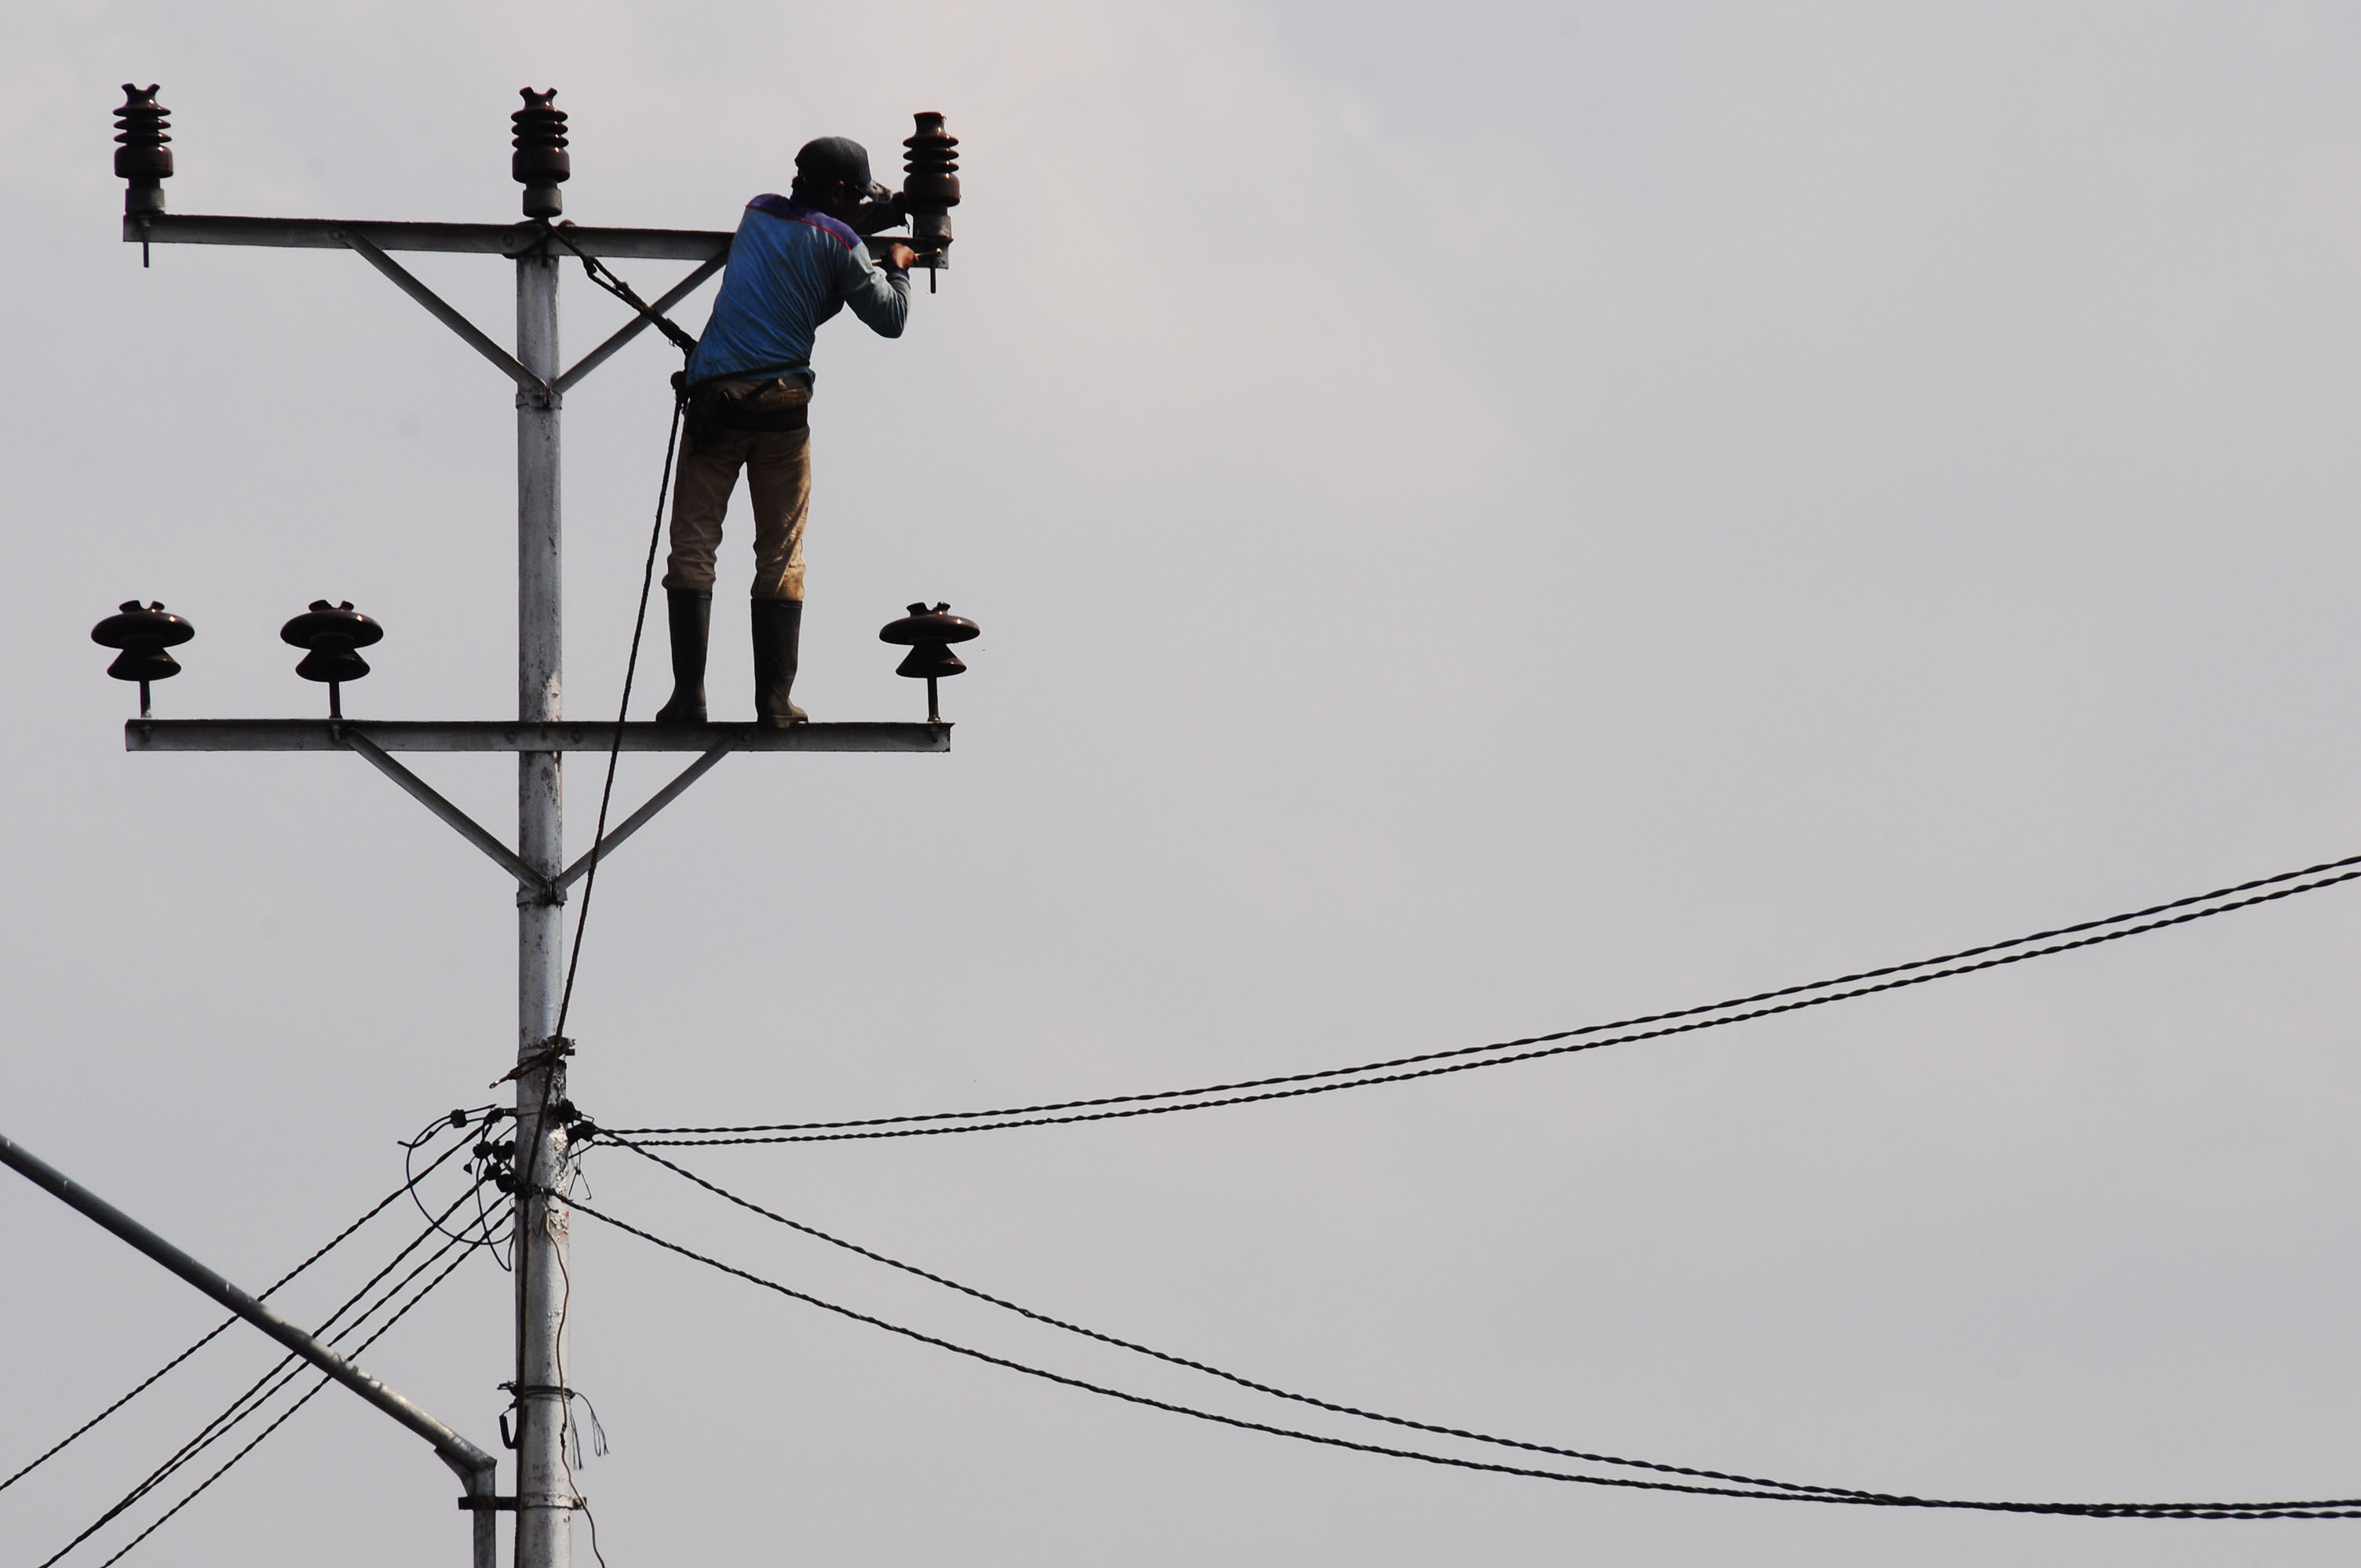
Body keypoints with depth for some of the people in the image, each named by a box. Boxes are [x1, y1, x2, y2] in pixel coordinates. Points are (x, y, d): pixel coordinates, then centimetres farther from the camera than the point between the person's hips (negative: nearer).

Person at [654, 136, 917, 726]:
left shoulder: (758, 214, 15)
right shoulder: (838, 243, 1)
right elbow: (890, 318, 6)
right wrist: (897, 267, 25)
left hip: (715, 396, 2)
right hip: (782, 402, -2)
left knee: (692, 546, 1)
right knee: (782, 556, 6)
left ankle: (689, 693, -9)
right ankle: (775, 699, 1)